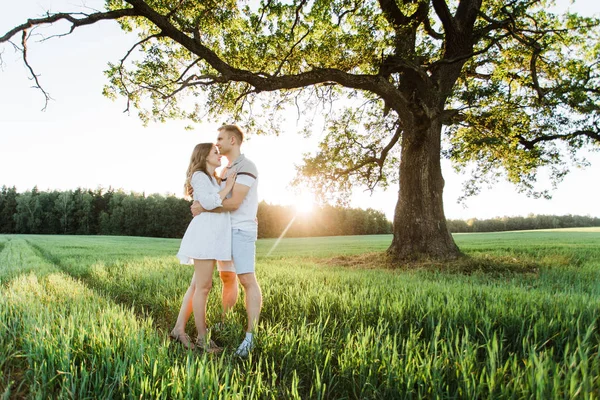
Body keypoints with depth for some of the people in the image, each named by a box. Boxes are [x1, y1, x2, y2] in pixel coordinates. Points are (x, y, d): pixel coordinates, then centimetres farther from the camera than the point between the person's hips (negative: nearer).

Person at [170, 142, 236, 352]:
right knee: (203, 286, -5)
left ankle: (179, 329, 17)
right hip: (205, 234, -9)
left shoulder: (213, 179, 25)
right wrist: (228, 187, -9)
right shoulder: (199, 176, -3)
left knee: (198, 285, 10)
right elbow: (208, 203, -19)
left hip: (213, 236, 9)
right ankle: (202, 337, 3)